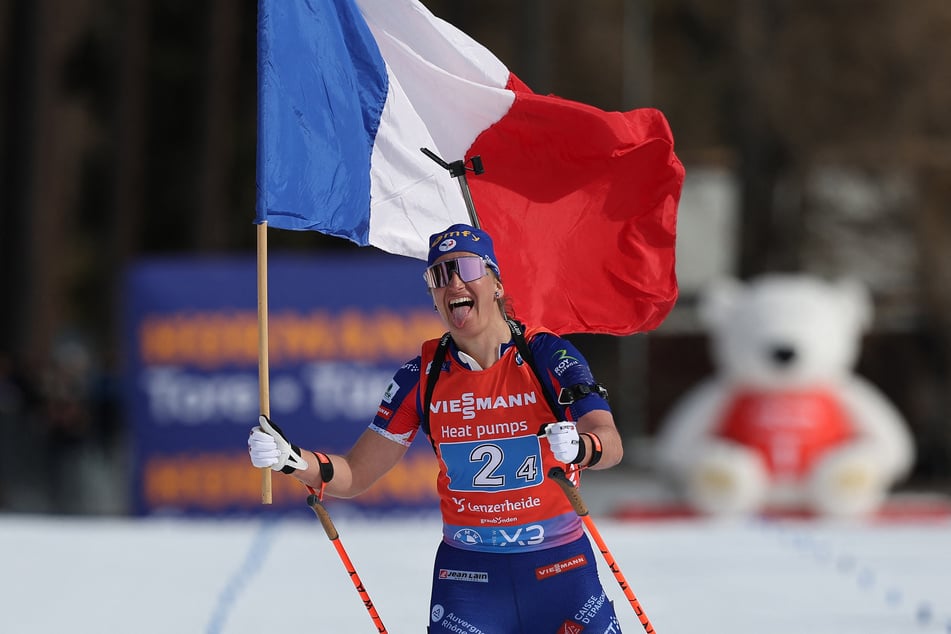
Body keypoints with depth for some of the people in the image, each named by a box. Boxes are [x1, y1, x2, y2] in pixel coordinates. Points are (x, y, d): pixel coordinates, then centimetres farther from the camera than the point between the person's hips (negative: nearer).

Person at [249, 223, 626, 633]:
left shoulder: (546, 356, -8)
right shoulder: (423, 376, 0)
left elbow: (611, 444, -21)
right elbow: (355, 475, 4)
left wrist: (580, 447, -44)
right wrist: (290, 460, -15)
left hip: (559, 568, -1)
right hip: (466, 575, 1)